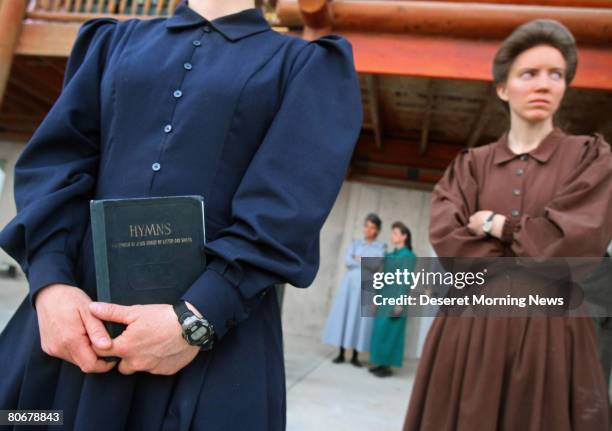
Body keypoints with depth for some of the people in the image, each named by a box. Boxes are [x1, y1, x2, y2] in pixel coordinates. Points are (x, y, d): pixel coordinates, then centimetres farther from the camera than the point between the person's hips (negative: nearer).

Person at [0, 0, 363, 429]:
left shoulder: (309, 64, 6)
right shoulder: (117, 40, 16)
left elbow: (291, 203, -8)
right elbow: (57, 155, 5)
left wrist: (198, 317, -17)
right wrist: (51, 282, -10)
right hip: (76, 311, 4)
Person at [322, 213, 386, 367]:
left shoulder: (380, 247, 8)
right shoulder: (355, 243, 14)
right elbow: (347, 260, -2)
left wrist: (358, 259, -5)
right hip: (350, 283, 2)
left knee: (361, 318, -3)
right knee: (343, 315, -1)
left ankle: (355, 355, 3)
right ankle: (341, 353, 5)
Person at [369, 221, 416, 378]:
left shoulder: (409, 256, -5)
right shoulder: (389, 255, 15)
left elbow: (406, 281, -11)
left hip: (395, 300, -7)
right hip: (384, 299, 7)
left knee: (388, 333, -5)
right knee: (379, 331, 8)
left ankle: (387, 366, 4)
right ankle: (379, 363, 17)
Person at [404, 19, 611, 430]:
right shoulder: (471, 164, 7)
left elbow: (577, 240, -11)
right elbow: (445, 236, -7)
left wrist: (496, 224, -4)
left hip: (551, 332, -1)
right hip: (470, 329, 1)